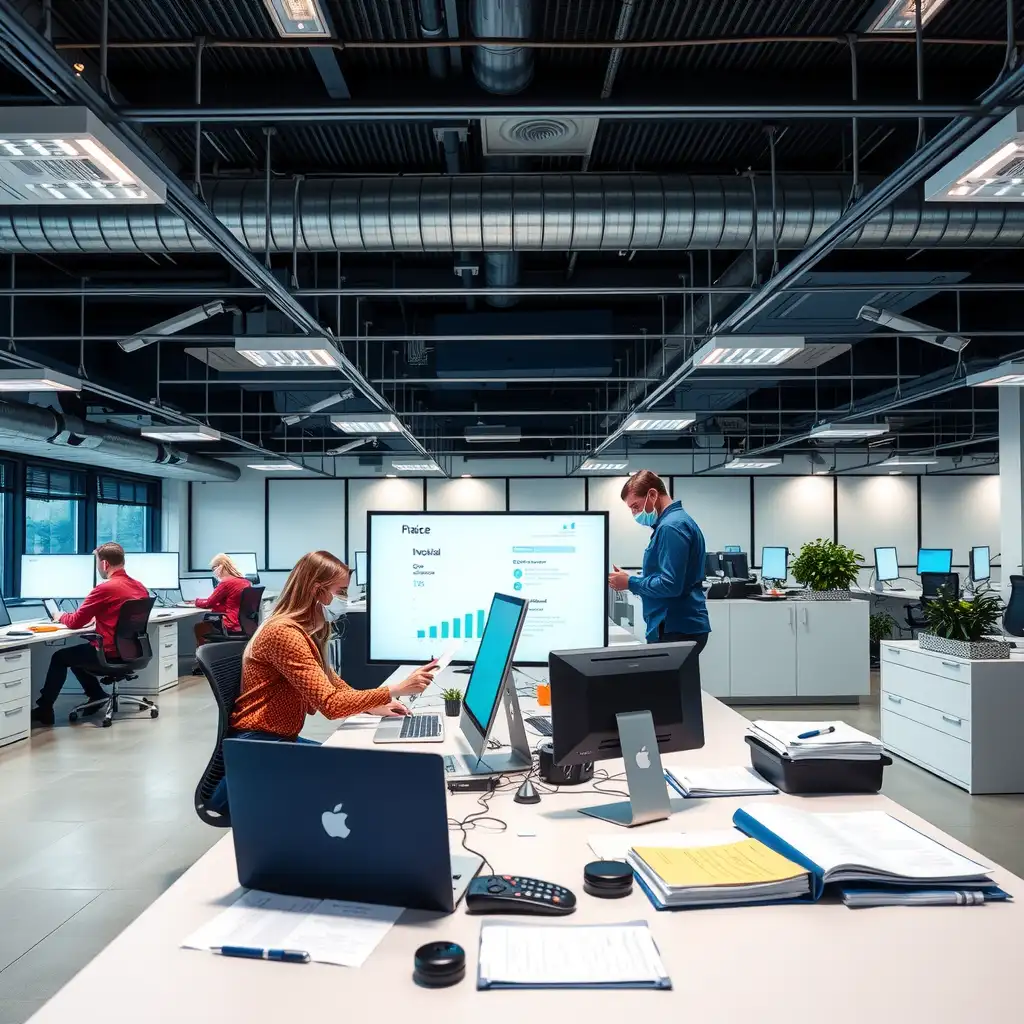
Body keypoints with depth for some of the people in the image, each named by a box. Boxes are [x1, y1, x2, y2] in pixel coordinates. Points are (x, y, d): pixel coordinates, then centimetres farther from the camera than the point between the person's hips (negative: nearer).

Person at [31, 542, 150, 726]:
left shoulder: (105, 589, -19)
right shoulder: (140, 587, 4)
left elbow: (75, 622, -9)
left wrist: (61, 616, 11)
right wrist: (95, 617, 18)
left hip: (111, 655, -8)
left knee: (60, 657, 16)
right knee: (77, 652, 28)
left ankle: (44, 710, 25)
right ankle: (97, 696, 27)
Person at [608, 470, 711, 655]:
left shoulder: (671, 526, -16)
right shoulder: (677, 520, 17)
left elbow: (670, 585, -23)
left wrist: (630, 583, -12)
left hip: (677, 630, -10)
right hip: (682, 626, 10)